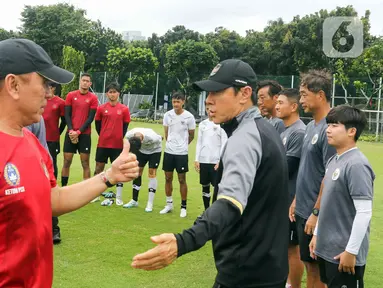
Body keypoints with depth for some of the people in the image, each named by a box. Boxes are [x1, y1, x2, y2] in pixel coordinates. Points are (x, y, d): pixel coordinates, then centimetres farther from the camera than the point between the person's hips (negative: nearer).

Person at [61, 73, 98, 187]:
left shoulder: (93, 98, 0)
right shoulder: (71, 95, 5)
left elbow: (91, 118, -4)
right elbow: (67, 114, 2)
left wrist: (79, 132, -11)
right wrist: (71, 130, -11)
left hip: (85, 134, -1)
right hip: (71, 134, 2)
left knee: (85, 163, 1)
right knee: (66, 162, 3)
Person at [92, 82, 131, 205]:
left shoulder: (124, 109, -1)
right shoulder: (101, 108, 1)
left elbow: (125, 127, 5)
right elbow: (97, 124, 9)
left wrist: (120, 138, 2)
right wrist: (103, 136, 7)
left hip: (118, 144, -1)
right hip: (102, 144, 1)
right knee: (99, 167, 7)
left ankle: (119, 197, 10)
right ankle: (96, 195, 19)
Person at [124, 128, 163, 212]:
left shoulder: (152, 138, -41)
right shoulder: (129, 135, -30)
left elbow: (160, 138, -18)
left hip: (154, 150, -4)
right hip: (142, 150, 4)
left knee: (152, 174, -10)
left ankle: (150, 204, -6)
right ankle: (134, 200, 11)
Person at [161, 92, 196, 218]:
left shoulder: (189, 117, -8)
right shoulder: (167, 115, 0)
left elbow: (191, 135, 4)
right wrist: (171, 144, 11)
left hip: (182, 153, -3)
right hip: (168, 151, 3)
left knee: (182, 180, 2)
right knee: (168, 178, 9)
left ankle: (183, 207, 13)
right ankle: (169, 204, 23)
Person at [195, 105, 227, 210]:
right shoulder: (202, 124, 10)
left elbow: (224, 144, -6)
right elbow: (199, 142, 12)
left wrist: (220, 161, -13)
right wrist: (197, 159, 5)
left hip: (216, 161, -4)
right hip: (203, 160, 5)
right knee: (205, 186, 11)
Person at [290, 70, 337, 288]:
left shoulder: (329, 128, -19)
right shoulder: (311, 126, 9)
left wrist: (316, 213, -18)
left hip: (315, 213, -8)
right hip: (303, 209, 8)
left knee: (317, 267, 5)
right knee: (308, 263, 18)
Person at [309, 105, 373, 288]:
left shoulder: (357, 165, -19)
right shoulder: (333, 161, 8)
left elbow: (364, 212, -21)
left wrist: (351, 251, -19)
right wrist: (317, 234, 16)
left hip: (344, 252, -8)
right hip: (327, 248, 8)